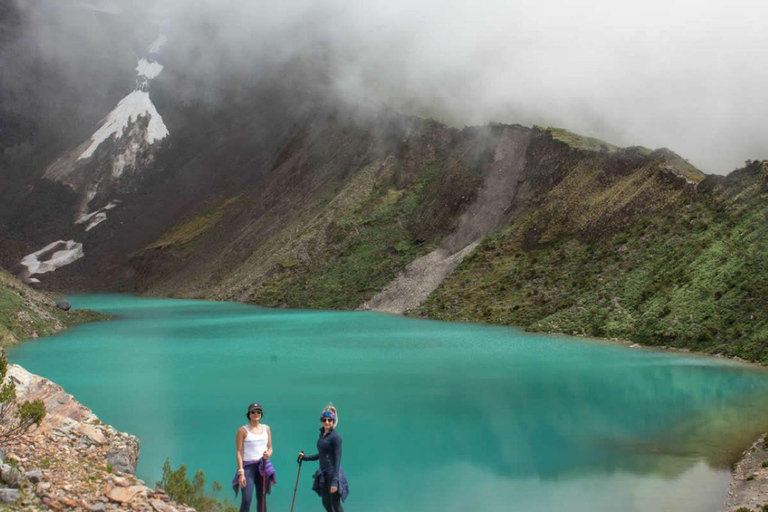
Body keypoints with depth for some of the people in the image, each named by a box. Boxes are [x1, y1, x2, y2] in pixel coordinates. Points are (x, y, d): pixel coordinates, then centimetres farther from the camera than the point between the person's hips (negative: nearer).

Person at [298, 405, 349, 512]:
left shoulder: (335, 437, -16)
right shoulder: (322, 434, 8)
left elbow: (337, 460, -18)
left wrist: (334, 481, -22)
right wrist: (306, 457, 23)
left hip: (332, 474, -8)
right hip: (323, 475, 8)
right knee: (326, 503, 12)